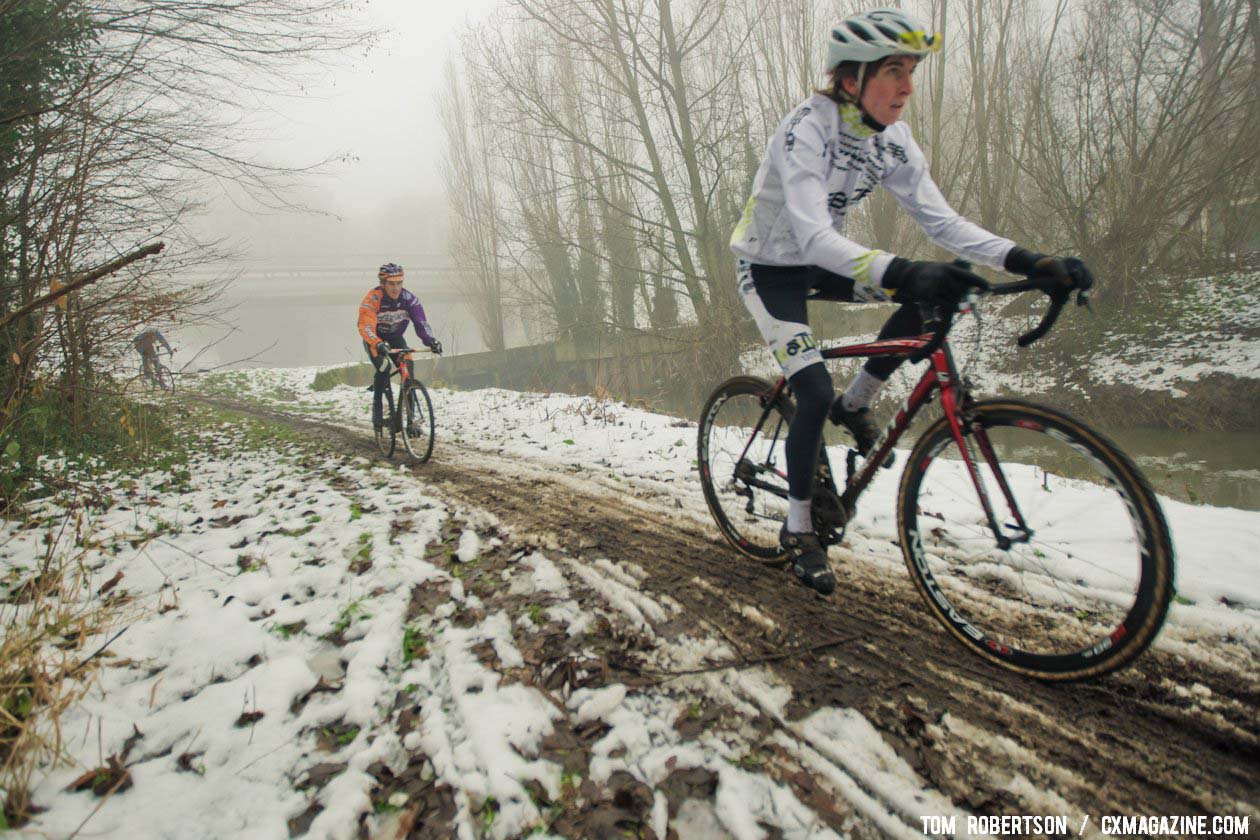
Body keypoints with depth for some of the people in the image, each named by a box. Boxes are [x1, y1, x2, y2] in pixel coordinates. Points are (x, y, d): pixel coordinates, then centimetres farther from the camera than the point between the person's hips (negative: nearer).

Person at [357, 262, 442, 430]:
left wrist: (431, 341, -50)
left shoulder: (409, 299, -22)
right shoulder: (372, 299, -30)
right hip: (374, 339, -3)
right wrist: (378, 344, -61)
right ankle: (377, 408, -9)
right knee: (384, 367, -29)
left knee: (408, 371, -15)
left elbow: (421, 322, -31)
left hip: (396, 338, 3)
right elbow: (365, 326, -41)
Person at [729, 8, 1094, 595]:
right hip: (768, 267, -6)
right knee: (815, 392, -19)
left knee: (935, 296, -13)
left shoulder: (890, 139, -7)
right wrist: (904, 273, -55)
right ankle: (798, 531, 0)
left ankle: (855, 404, 6)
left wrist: (1030, 263, -22)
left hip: (818, 261, 6)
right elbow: (813, 235, -41)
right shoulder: (805, 130, -27)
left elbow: (941, 221, -9)